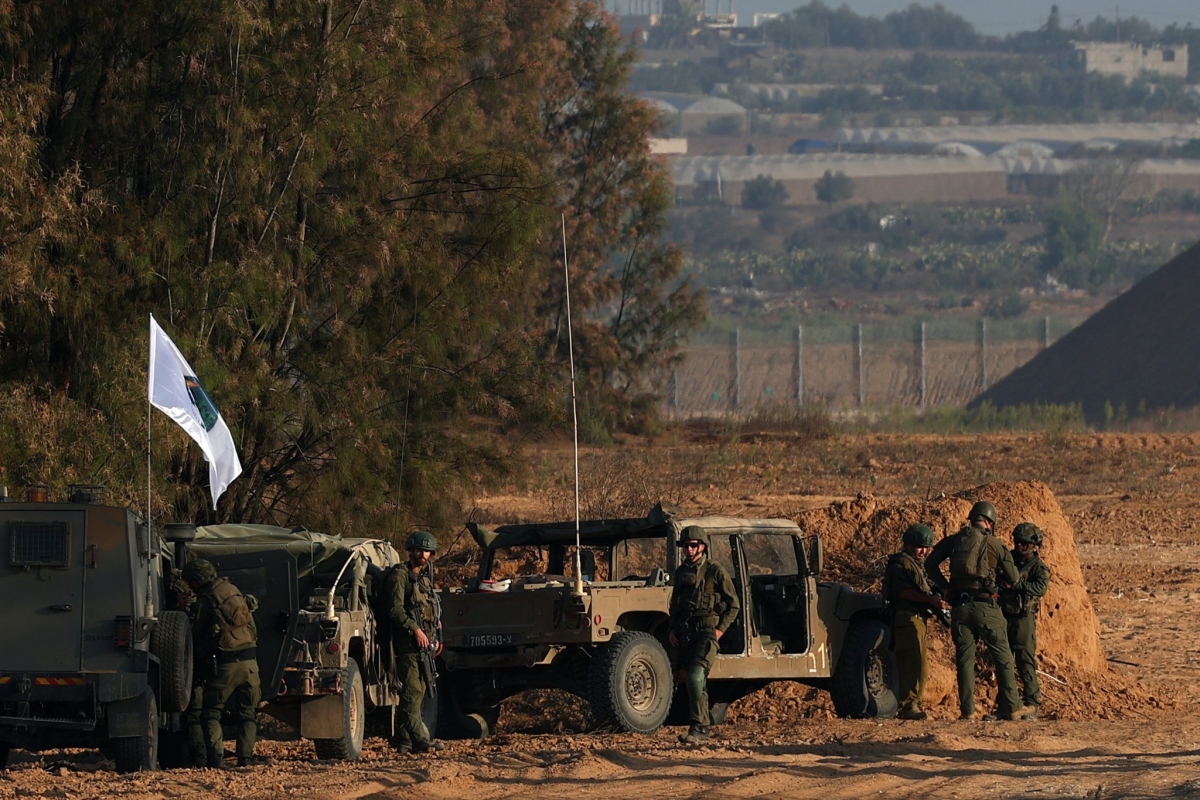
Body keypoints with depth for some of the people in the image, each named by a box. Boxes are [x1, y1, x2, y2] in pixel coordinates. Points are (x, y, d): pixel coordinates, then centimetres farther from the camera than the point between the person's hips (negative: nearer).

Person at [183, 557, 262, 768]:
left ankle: (215, 757, -10)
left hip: (224, 663, -5)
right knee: (247, 713, 11)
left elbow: (197, 637, 1)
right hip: (249, 660, 5)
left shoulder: (207, 600, -5)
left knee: (211, 713, 3)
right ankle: (245, 757, 1)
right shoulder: (233, 591, 14)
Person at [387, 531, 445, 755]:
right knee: (412, 690, -12)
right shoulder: (400, 575, -6)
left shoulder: (425, 577, 20)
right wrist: (415, 629, -21)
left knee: (419, 691, 8)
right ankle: (419, 738, -18)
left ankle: (404, 740, 11)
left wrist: (436, 637, 20)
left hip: (425, 641, 9)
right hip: (408, 641, -9)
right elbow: (395, 609, -15)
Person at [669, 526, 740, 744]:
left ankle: (697, 727, -21)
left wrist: (721, 628, -10)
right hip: (685, 634, 7)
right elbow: (675, 604, 23)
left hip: (707, 631, -7)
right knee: (697, 683, 11)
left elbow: (733, 604, -2)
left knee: (695, 677, -20)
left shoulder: (715, 571, -6)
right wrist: (673, 629, 10)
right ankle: (703, 728, 18)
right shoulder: (681, 572, 12)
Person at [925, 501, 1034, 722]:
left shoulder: (954, 541, 7)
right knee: (1003, 657, 6)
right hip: (985, 606, -2)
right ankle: (1012, 707, 4)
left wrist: (945, 588, 7)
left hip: (960, 606, 2)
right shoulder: (995, 545, 0)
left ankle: (967, 710, 3)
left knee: (964, 658, 7)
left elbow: (930, 564, 1)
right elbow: (1013, 578, 5)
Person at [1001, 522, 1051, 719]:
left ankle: (1032, 705, -5)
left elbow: (1040, 587, -20)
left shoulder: (1038, 567, -2)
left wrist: (1016, 583, -28)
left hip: (1024, 619, -5)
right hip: (1002, 616, 5)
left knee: (1026, 663, -8)